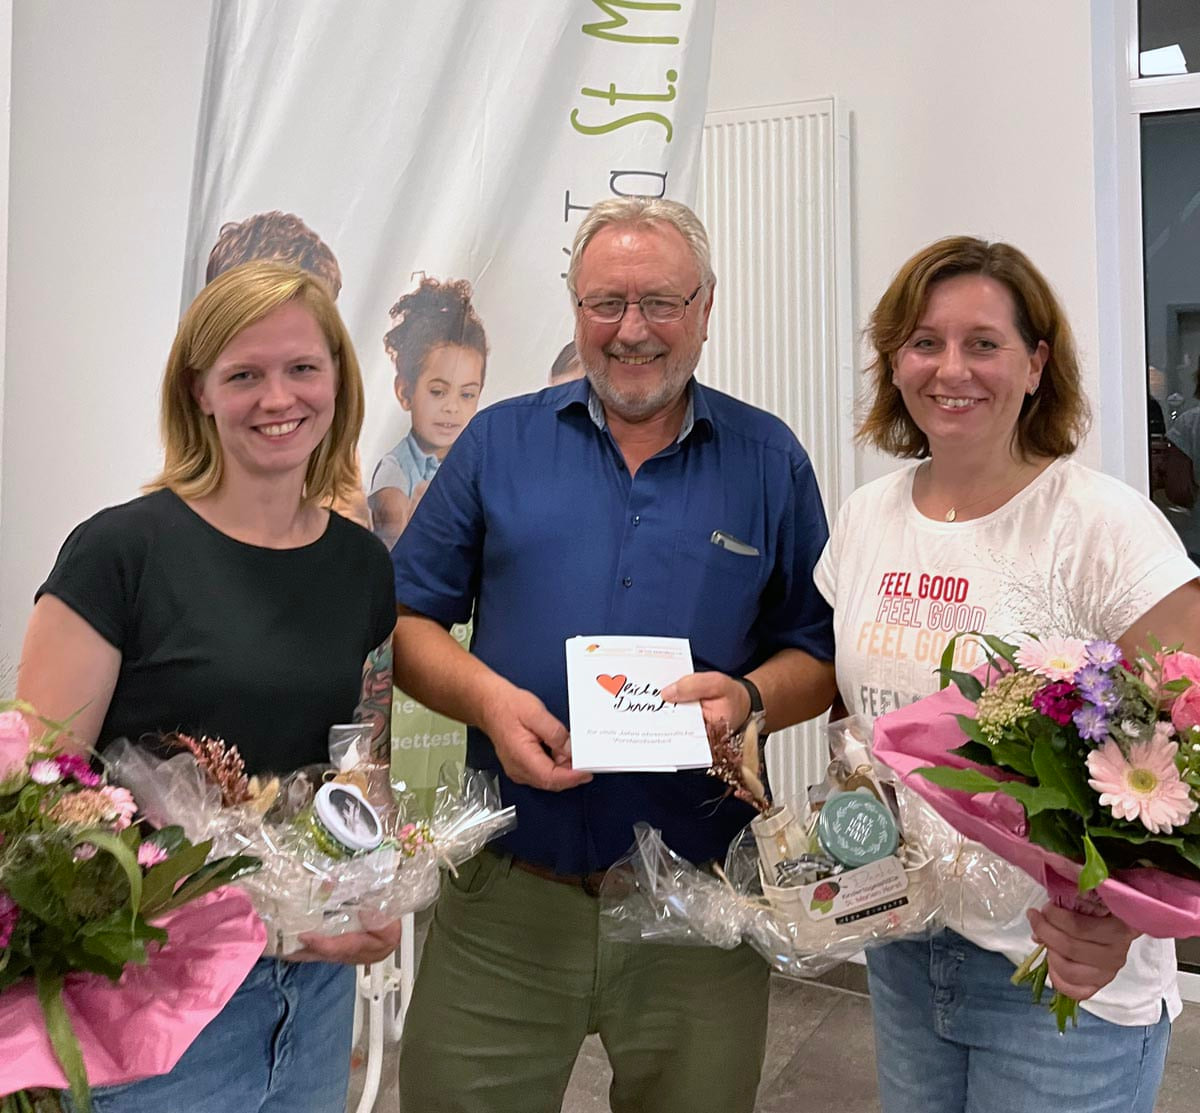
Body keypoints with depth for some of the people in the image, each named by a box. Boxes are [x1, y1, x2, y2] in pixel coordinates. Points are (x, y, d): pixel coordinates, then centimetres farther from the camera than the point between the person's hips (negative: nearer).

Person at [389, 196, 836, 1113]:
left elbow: (822, 655, 5)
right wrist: (487, 696, -15)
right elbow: (406, 620, 4)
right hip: (509, 888, 0)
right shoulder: (499, 442, 3)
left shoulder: (768, 459, 3)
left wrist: (748, 698, -16)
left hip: (703, 898, 1)